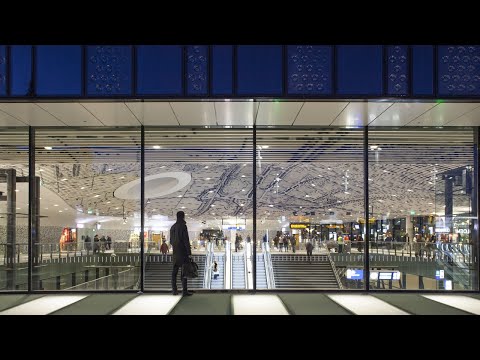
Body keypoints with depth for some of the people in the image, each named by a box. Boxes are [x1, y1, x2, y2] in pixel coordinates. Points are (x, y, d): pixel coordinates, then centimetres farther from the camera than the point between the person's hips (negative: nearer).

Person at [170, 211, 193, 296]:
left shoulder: (172, 227, 11)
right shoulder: (183, 226, -13)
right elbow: (186, 240, -16)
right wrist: (189, 253, -14)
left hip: (175, 252, 7)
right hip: (183, 252, -7)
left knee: (174, 271, 10)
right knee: (184, 271, -5)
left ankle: (174, 290, 13)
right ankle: (184, 291, -5)